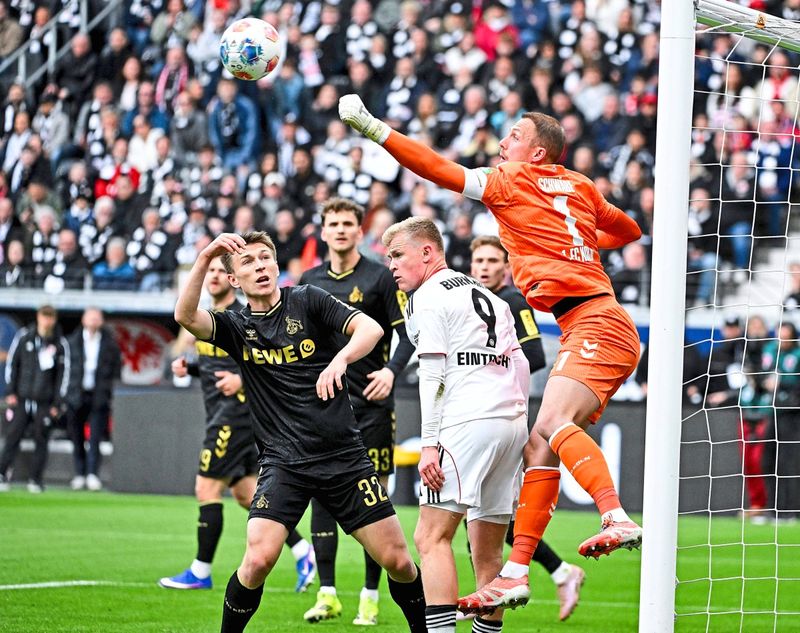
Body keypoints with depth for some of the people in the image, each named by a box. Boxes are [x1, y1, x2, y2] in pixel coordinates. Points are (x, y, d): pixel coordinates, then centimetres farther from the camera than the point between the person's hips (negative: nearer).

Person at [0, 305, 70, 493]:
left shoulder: (60, 344, 1)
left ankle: (36, 479, 7)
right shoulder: (24, 336, 3)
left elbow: (63, 374, 4)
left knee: (41, 440, 0)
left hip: (45, 401, 0)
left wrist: (57, 404, 0)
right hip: (21, 399, 0)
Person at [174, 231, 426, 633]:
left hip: (344, 455, 0)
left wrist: (340, 359, -29)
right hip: (283, 463, 0)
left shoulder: (308, 302, 3)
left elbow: (370, 328, -10)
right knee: (258, 559, -20)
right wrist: (204, 259, -23)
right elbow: (186, 316, -13)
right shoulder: (237, 327, 7)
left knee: (397, 561, -1)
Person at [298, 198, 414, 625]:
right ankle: (327, 594, 5)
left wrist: (391, 370, -21)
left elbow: (407, 333, -5)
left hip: (370, 403, -4)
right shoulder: (310, 281, 10)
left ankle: (370, 597, 4)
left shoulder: (380, 277, -2)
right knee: (321, 494, 0)